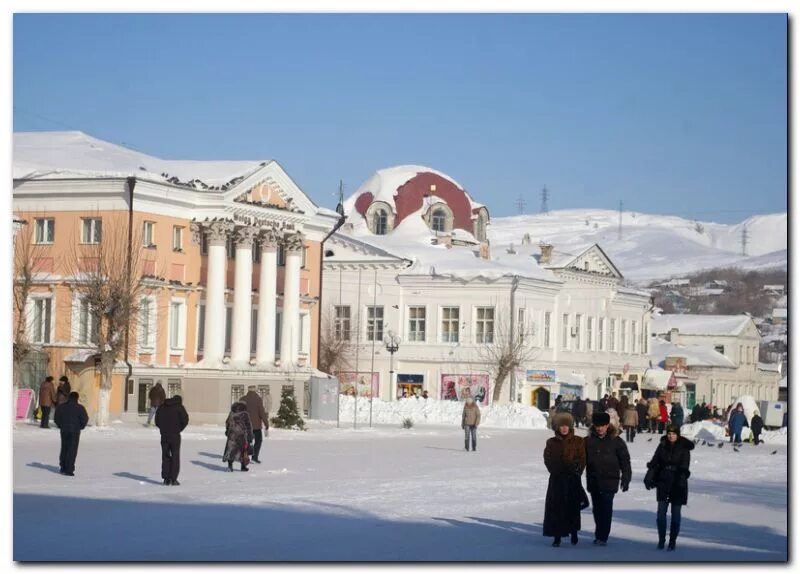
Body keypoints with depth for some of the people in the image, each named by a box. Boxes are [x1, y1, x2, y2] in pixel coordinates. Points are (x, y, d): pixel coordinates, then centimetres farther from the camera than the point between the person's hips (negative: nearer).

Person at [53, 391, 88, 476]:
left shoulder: (61, 407, 2)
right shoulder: (80, 408, -8)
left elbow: (56, 419, 4)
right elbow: (85, 419, -10)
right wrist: (80, 427, 7)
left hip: (64, 430, 4)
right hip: (75, 431, -4)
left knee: (64, 449, 18)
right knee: (72, 450, -1)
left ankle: (63, 467, 22)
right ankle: (69, 470, -5)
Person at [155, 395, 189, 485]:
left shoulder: (161, 407, 11)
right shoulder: (179, 407, -3)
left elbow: (157, 421, 10)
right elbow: (185, 420, -11)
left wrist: (163, 429, 11)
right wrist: (179, 429, 3)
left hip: (164, 436, 4)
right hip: (175, 435, -4)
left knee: (165, 457, 10)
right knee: (175, 457, 2)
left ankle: (166, 479, 7)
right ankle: (173, 479, -1)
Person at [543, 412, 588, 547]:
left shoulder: (578, 441, 3)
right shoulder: (551, 442, 6)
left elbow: (582, 460, 0)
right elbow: (548, 460, 1)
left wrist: (576, 469, -16)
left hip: (573, 479, -1)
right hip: (556, 479, 1)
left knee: (573, 506, 3)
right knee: (556, 507, -4)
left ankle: (573, 532, 24)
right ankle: (557, 536, 0)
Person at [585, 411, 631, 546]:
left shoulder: (616, 441, -3)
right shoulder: (588, 441, 4)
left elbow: (625, 461, 1)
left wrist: (626, 479, -3)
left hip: (609, 480, -3)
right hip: (593, 481, 3)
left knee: (606, 508, -9)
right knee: (597, 508, 11)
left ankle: (602, 536, -8)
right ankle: (599, 534, 22)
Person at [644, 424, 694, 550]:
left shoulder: (684, 448, -4)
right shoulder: (662, 446, 4)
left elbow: (684, 467, -13)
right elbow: (654, 463, 5)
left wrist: (682, 478, -28)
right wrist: (649, 478, -4)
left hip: (677, 484, -2)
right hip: (663, 482, 2)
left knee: (675, 513, 3)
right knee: (661, 512, -2)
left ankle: (672, 541, 11)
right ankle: (661, 539, 7)